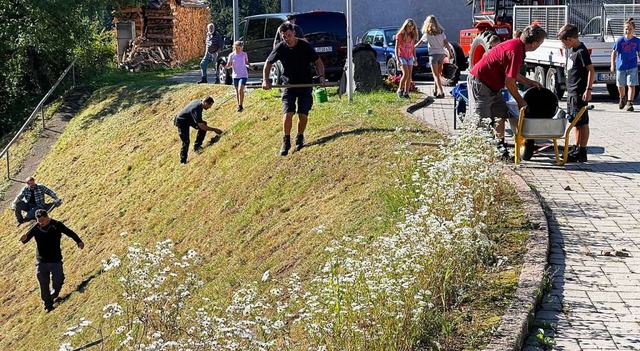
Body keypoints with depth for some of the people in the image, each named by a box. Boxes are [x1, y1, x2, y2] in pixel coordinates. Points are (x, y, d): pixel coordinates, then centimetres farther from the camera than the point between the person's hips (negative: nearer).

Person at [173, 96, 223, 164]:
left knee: (204, 124, -7)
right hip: (181, 122, -9)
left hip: (188, 119, 9)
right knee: (186, 141, -14)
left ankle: (197, 146, 0)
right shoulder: (196, 109, -37)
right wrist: (214, 130, -28)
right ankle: (183, 161, -1)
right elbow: (202, 127, -35)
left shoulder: (199, 102, -11)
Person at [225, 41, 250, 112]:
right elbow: (229, 65, -1)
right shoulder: (231, 55, -2)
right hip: (235, 75, 2)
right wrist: (225, 66, -22)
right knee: (237, 91, 10)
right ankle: (239, 106, 22)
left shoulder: (244, 54, -2)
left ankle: (240, 106, -10)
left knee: (240, 89, -18)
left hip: (243, 75, -2)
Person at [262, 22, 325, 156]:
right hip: (289, 85, 0)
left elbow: (318, 61, -1)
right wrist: (265, 80, -5)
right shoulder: (280, 48, -8)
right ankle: (286, 142, 1)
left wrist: (321, 76, -16)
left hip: (305, 85, 0)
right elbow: (268, 63, 6)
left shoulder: (305, 46, -12)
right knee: (288, 113, -13)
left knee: (303, 115, -2)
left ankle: (300, 138, 22)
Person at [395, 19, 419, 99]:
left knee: (409, 76, -2)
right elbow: (396, 48, -9)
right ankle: (400, 90, -3)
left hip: (410, 57, 5)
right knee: (406, 74, -18)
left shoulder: (412, 36, 7)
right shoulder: (400, 35, -8)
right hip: (401, 56, -5)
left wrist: (415, 58, 12)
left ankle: (406, 93, 1)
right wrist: (397, 59, -17)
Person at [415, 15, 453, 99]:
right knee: (438, 74, 16)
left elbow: (419, 43, 8)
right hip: (441, 54, 4)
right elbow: (446, 43, 3)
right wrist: (450, 52, 13)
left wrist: (413, 47, 24)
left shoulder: (427, 34, -3)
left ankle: (441, 92, -17)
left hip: (433, 54, -4)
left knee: (436, 75, -5)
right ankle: (436, 90, 22)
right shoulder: (441, 32, 7)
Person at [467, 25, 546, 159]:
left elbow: (512, 73, 21)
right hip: (479, 82, -10)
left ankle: (500, 148, 17)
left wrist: (530, 82, 19)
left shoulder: (516, 44, 8)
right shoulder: (516, 51, -24)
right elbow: (509, 81, -21)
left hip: (491, 85, 10)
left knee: (501, 115, 11)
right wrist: (520, 101, -9)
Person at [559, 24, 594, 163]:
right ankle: (577, 150, 20)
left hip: (579, 93, -10)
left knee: (582, 123, -5)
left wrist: (588, 89, -23)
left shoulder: (581, 52, -15)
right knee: (576, 123, 14)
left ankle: (582, 152, -3)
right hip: (571, 92, 10)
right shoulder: (571, 50, 13)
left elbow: (591, 71, -19)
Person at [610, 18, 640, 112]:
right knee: (620, 86, 14)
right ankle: (622, 98, 41)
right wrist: (613, 65, -11)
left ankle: (629, 103, -6)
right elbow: (614, 52, -5)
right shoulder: (620, 40, -8)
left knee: (631, 85, -9)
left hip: (632, 67, -1)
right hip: (620, 66, 1)